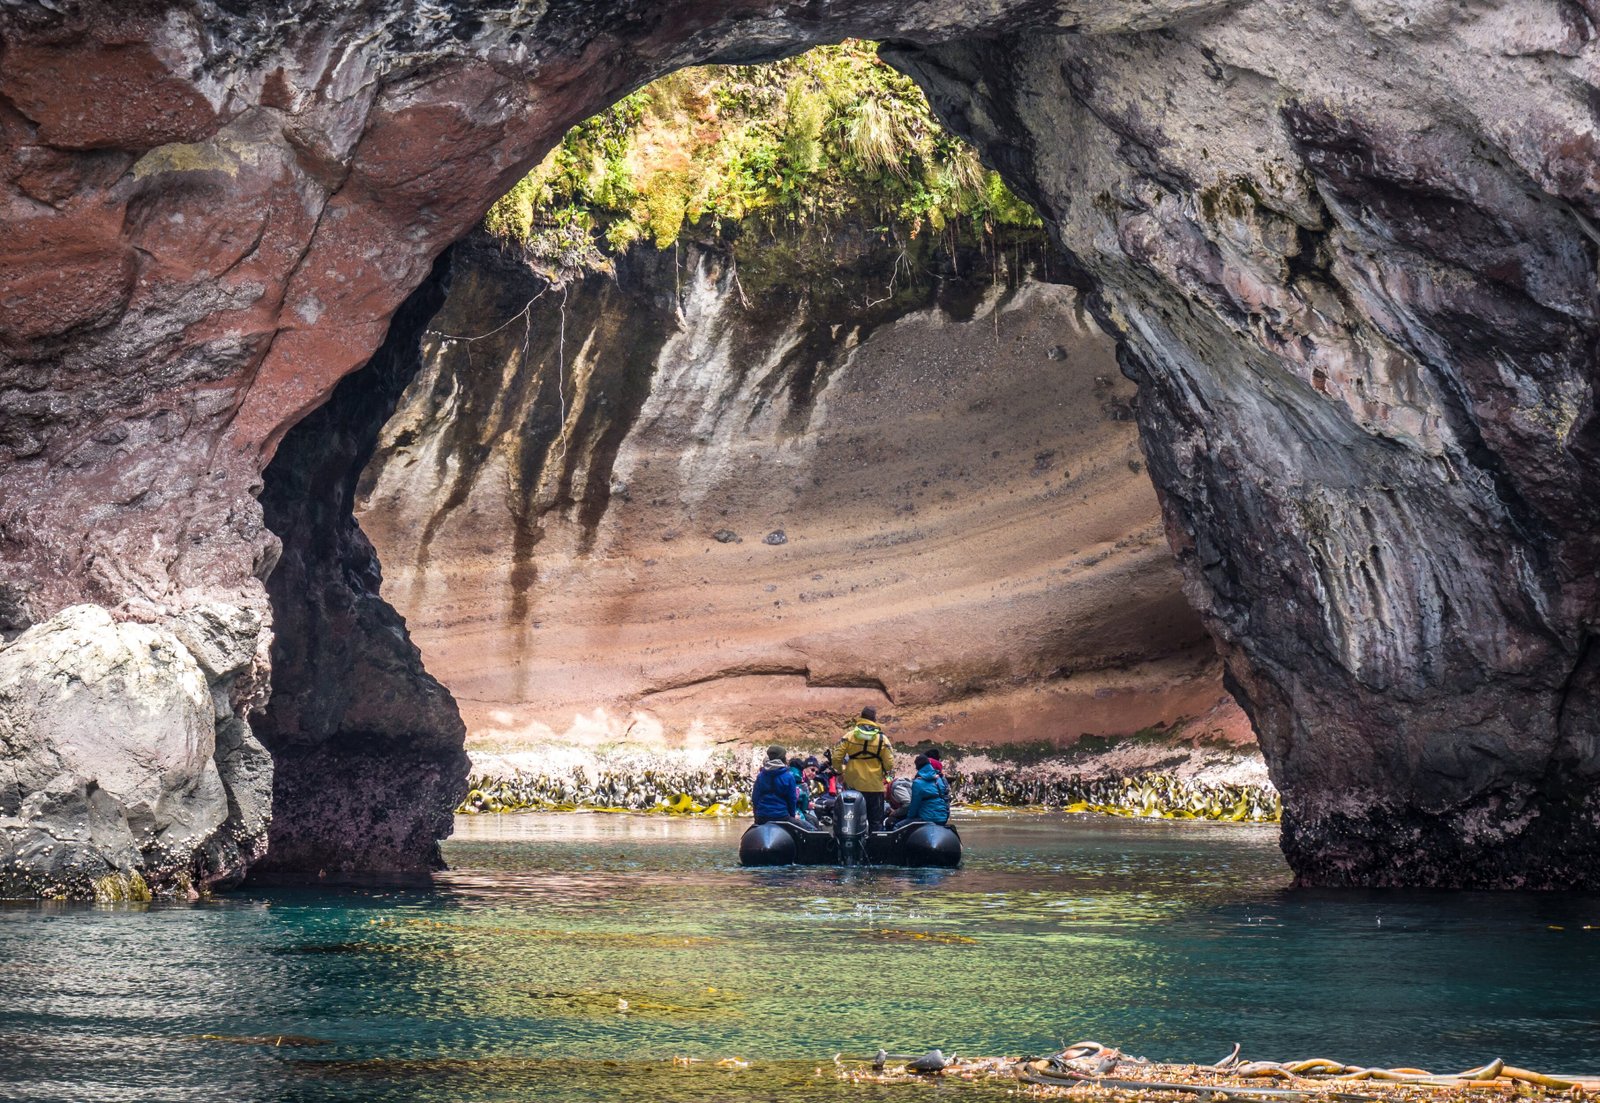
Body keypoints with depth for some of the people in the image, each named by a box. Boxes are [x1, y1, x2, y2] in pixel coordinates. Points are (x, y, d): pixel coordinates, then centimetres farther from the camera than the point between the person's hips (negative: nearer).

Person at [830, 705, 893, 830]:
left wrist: (841, 772, 13)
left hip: (853, 784, 2)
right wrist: (884, 771, 15)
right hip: (874, 786, -2)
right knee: (876, 821, 6)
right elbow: (889, 763, -7)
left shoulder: (849, 736, -3)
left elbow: (837, 758, -5)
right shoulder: (881, 738, -6)